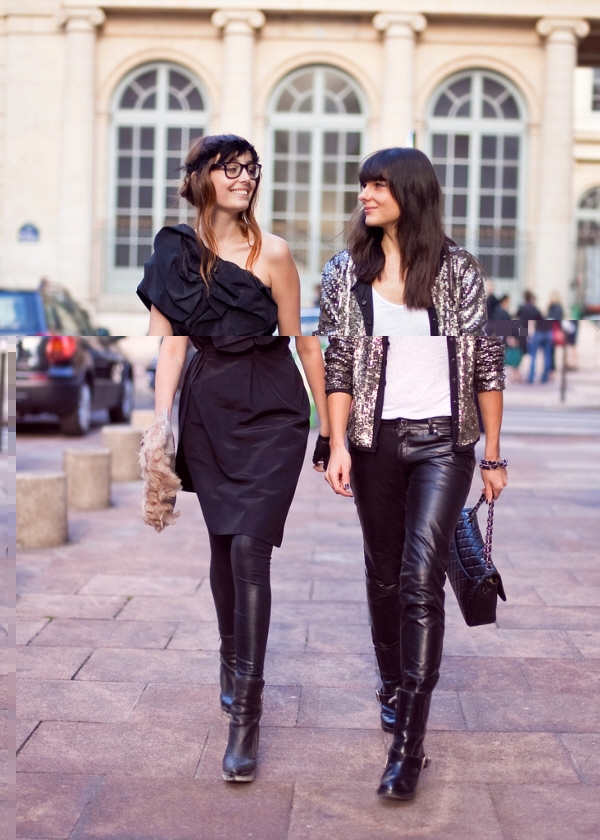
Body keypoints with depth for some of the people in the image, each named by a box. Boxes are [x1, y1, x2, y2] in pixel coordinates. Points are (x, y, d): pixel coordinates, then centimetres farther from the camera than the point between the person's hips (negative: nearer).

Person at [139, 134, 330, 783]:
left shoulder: (271, 252, -5)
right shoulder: (176, 251, 3)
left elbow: (302, 341, -1)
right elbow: (171, 340, -1)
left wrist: (330, 424, 1)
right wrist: (160, 420, -11)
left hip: (271, 411, -3)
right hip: (208, 407, 3)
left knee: (249, 547, -11)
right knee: (222, 543, 12)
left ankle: (245, 711, -7)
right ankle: (232, 664, 35)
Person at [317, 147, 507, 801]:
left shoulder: (458, 270, -1)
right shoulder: (346, 273, 4)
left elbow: (486, 364, 2)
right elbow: (338, 367, 3)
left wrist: (494, 454, 2)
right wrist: (338, 446, -7)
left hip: (444, 443, -2)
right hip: (377, 443, 3)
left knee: (421, 579, -12)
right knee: (384, 574, 13)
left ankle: (409, 742, -11)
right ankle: (392, 689, 36)